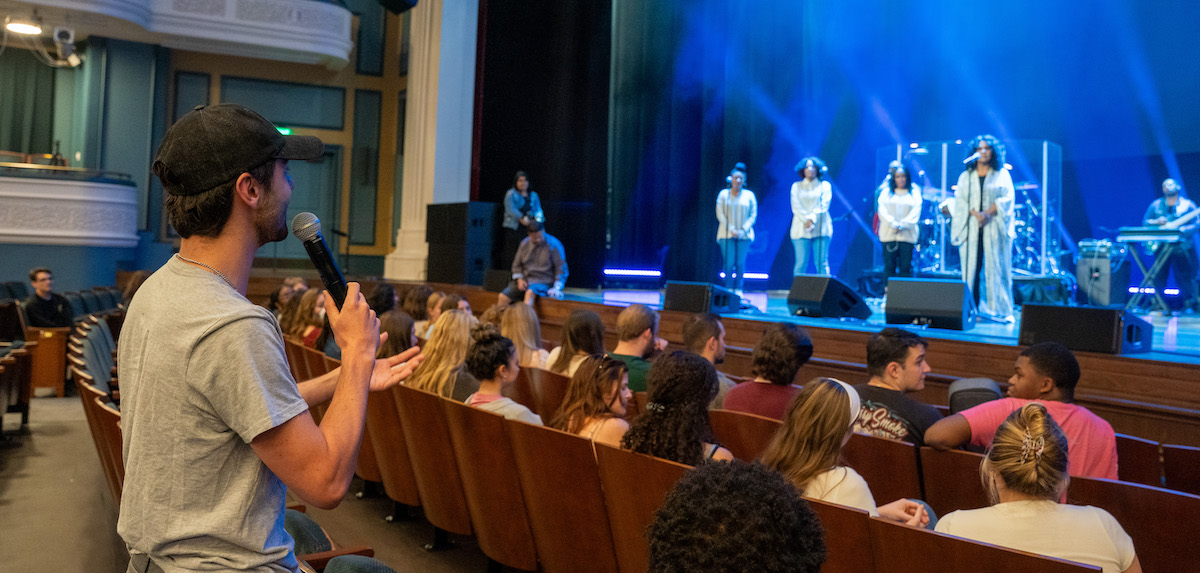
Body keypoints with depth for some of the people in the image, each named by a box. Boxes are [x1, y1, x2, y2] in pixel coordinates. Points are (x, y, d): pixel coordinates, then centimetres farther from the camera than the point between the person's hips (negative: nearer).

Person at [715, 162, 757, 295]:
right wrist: (731, 230, -8)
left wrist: (743, 230, -8)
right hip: (727, 234, -1)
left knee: (740, 263, -1)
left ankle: (738, 289, 6)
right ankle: (728, 289, 2)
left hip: (744, 235, 1)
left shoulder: (749, 195, 7)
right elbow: (720, 214, 1)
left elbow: (753, 215, 4)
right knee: (729, 263, -5)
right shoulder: (723, 194, 5)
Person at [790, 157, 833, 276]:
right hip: (801, 229, 1)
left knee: (822, 263, -7)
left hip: (821, 229, 0)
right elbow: (795, 207, 3)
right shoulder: (796, 186, 15)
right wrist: (806, 220, -11)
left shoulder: (825, 185, 13)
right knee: (801, 263, -6)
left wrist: (812, 219, -14)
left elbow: (824, 205, 0)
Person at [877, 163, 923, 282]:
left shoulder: (914, 193, 12)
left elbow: (915, 213, 1)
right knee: (889, 266, -3)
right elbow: (882, 211, 2)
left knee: (905, 267, -4)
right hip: (889, 234, 0)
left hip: (907, 235, 0)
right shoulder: (886, 192, 13)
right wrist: (894, 224, -12)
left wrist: (902, 225, -12)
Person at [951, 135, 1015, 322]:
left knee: (997, 269, -4)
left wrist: (988, 213, -15)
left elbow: (1006, 198, -1)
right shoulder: (966, 176, 13)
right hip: (971, 228, 1)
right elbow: (960, 199, 3)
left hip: (995, 227, -1)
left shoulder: (1002, 174, 9)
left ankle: (1002, 310, -1)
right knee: (971, 268, -3)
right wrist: (975, 213, -14)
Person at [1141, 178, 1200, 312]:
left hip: (1183, 248, -2)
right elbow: (1145, 221, 7)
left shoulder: (1188, 205, 3)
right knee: (1159, 276, 0)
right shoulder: (1156, 205, 10)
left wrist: (1181, 229, -22)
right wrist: (1157, 222, -13)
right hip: (1162, 247, 2)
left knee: (1186, 277, -4)